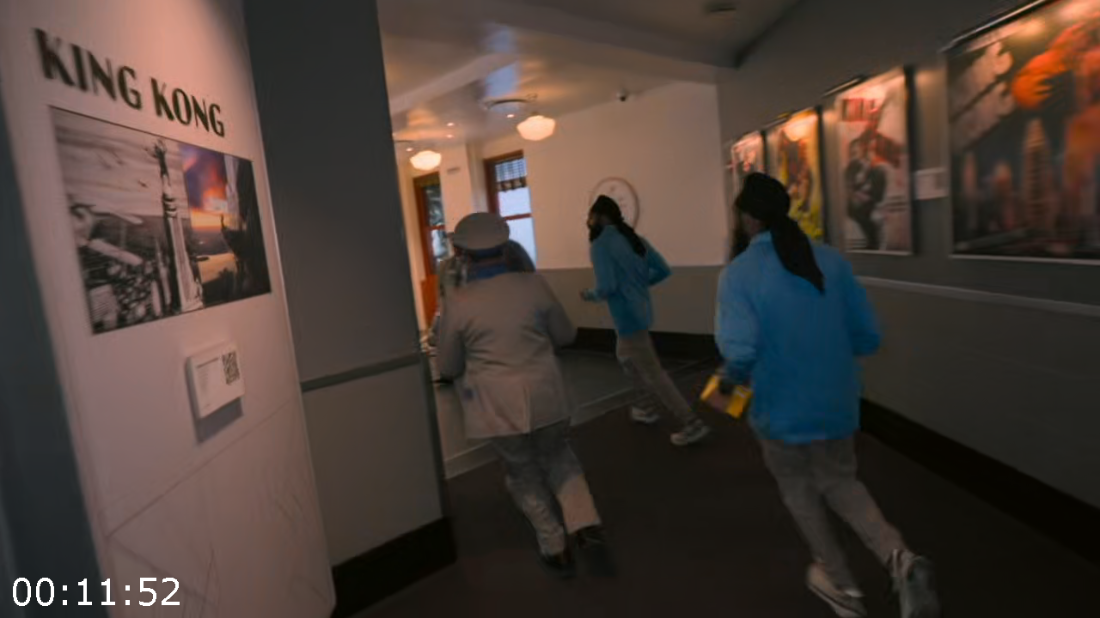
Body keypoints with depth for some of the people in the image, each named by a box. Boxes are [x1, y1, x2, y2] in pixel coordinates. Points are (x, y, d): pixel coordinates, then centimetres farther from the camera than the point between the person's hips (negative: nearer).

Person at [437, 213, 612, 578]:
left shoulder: (458, 302, -12)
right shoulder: (532, 285, -7)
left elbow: (447, 368, -2)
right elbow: (566, 335, 6)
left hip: (499, 407, -1)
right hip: (547, 399, 2)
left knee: (524, 474, 20)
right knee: (559, 459, 25)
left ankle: (555, 549, 27)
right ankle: (586, 528, 8)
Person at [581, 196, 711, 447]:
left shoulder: (601, 244, -15)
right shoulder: (635, 238, 8)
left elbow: (607, 287, -24)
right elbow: (664, 271, 8)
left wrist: (590, 295, -3)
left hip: (628, 317, -9)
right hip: (641, 310, 9)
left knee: (652, 372, -1)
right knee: (625, 357, 29)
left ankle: (692, 424, 2)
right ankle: (649, 407, 37)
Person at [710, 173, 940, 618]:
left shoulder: (739, 273, -18)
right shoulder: (832, 261, -4)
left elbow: (741, 351, -30)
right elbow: (868, 338, -1)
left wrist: (727, 387, -9)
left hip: (781, 408, -3)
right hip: (837, 403, 4)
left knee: (798, 489, 23)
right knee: (839, 482, 26)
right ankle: (898, 557, 2)